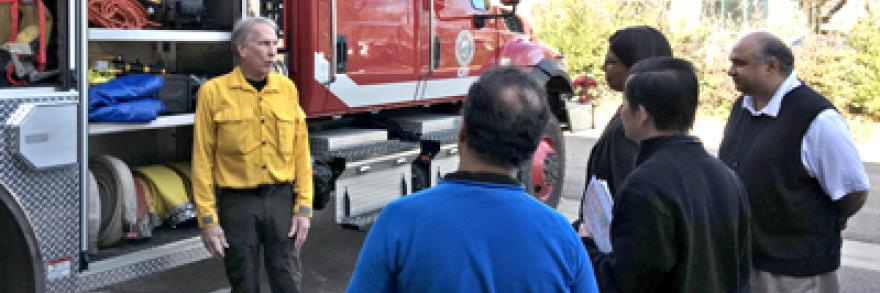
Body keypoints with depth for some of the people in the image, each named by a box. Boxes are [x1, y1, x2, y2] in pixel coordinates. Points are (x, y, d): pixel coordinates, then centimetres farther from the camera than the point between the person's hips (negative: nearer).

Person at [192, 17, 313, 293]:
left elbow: (300, 152, 4)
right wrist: (208, 218, -7)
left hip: (281, 198, 2)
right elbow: (203, 160, -4)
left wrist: (303, 207, 0)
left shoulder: (287, 88, 4)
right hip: (237, 201, -2)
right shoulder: (214, 92, -5)